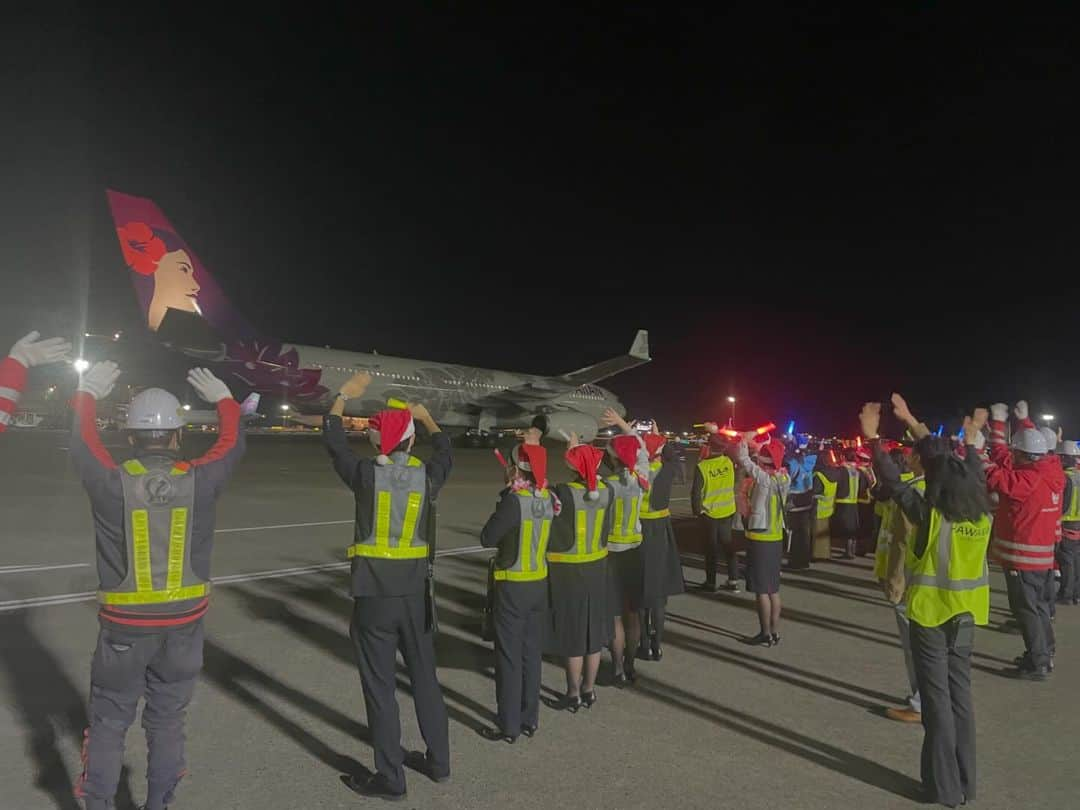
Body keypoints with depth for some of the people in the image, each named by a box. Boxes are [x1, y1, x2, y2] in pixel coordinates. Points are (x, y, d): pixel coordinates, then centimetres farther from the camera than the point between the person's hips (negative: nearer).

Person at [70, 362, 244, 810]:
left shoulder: (113, 482, -13)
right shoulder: (199, 480, -12)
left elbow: (82, 442, 7)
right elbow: (232, 444, 8)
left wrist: (87, 393, 23)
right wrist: (224, 399, 24)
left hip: (125, 625, -1)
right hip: (183, 623, 1)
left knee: (108, 723, 16)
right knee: (167, 720, 16)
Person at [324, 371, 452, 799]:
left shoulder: (366, 473, -10)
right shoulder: (427, 475, -3)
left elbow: (333, 441, 9)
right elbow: (445, 453, 21)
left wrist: (343, 396, 21)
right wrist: (426, 417, 36)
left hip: (374, 596, -3)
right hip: (415, 594, 3)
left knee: (380, 687, 6)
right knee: (425, 678, 17)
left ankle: (390, 778, 16)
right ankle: (438, 761, 30)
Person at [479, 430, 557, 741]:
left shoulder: (513, 500, -21)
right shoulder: (548, 498, -2)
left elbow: (487, 539, -18)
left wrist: (496, 519, 1)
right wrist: (534, 446, 12)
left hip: (513, 586, -6)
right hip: (540, 584, 7)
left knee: (509, 655, 4)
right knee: (531, 652, 15)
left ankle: (509, 726, 12)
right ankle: (530, 719, 26)